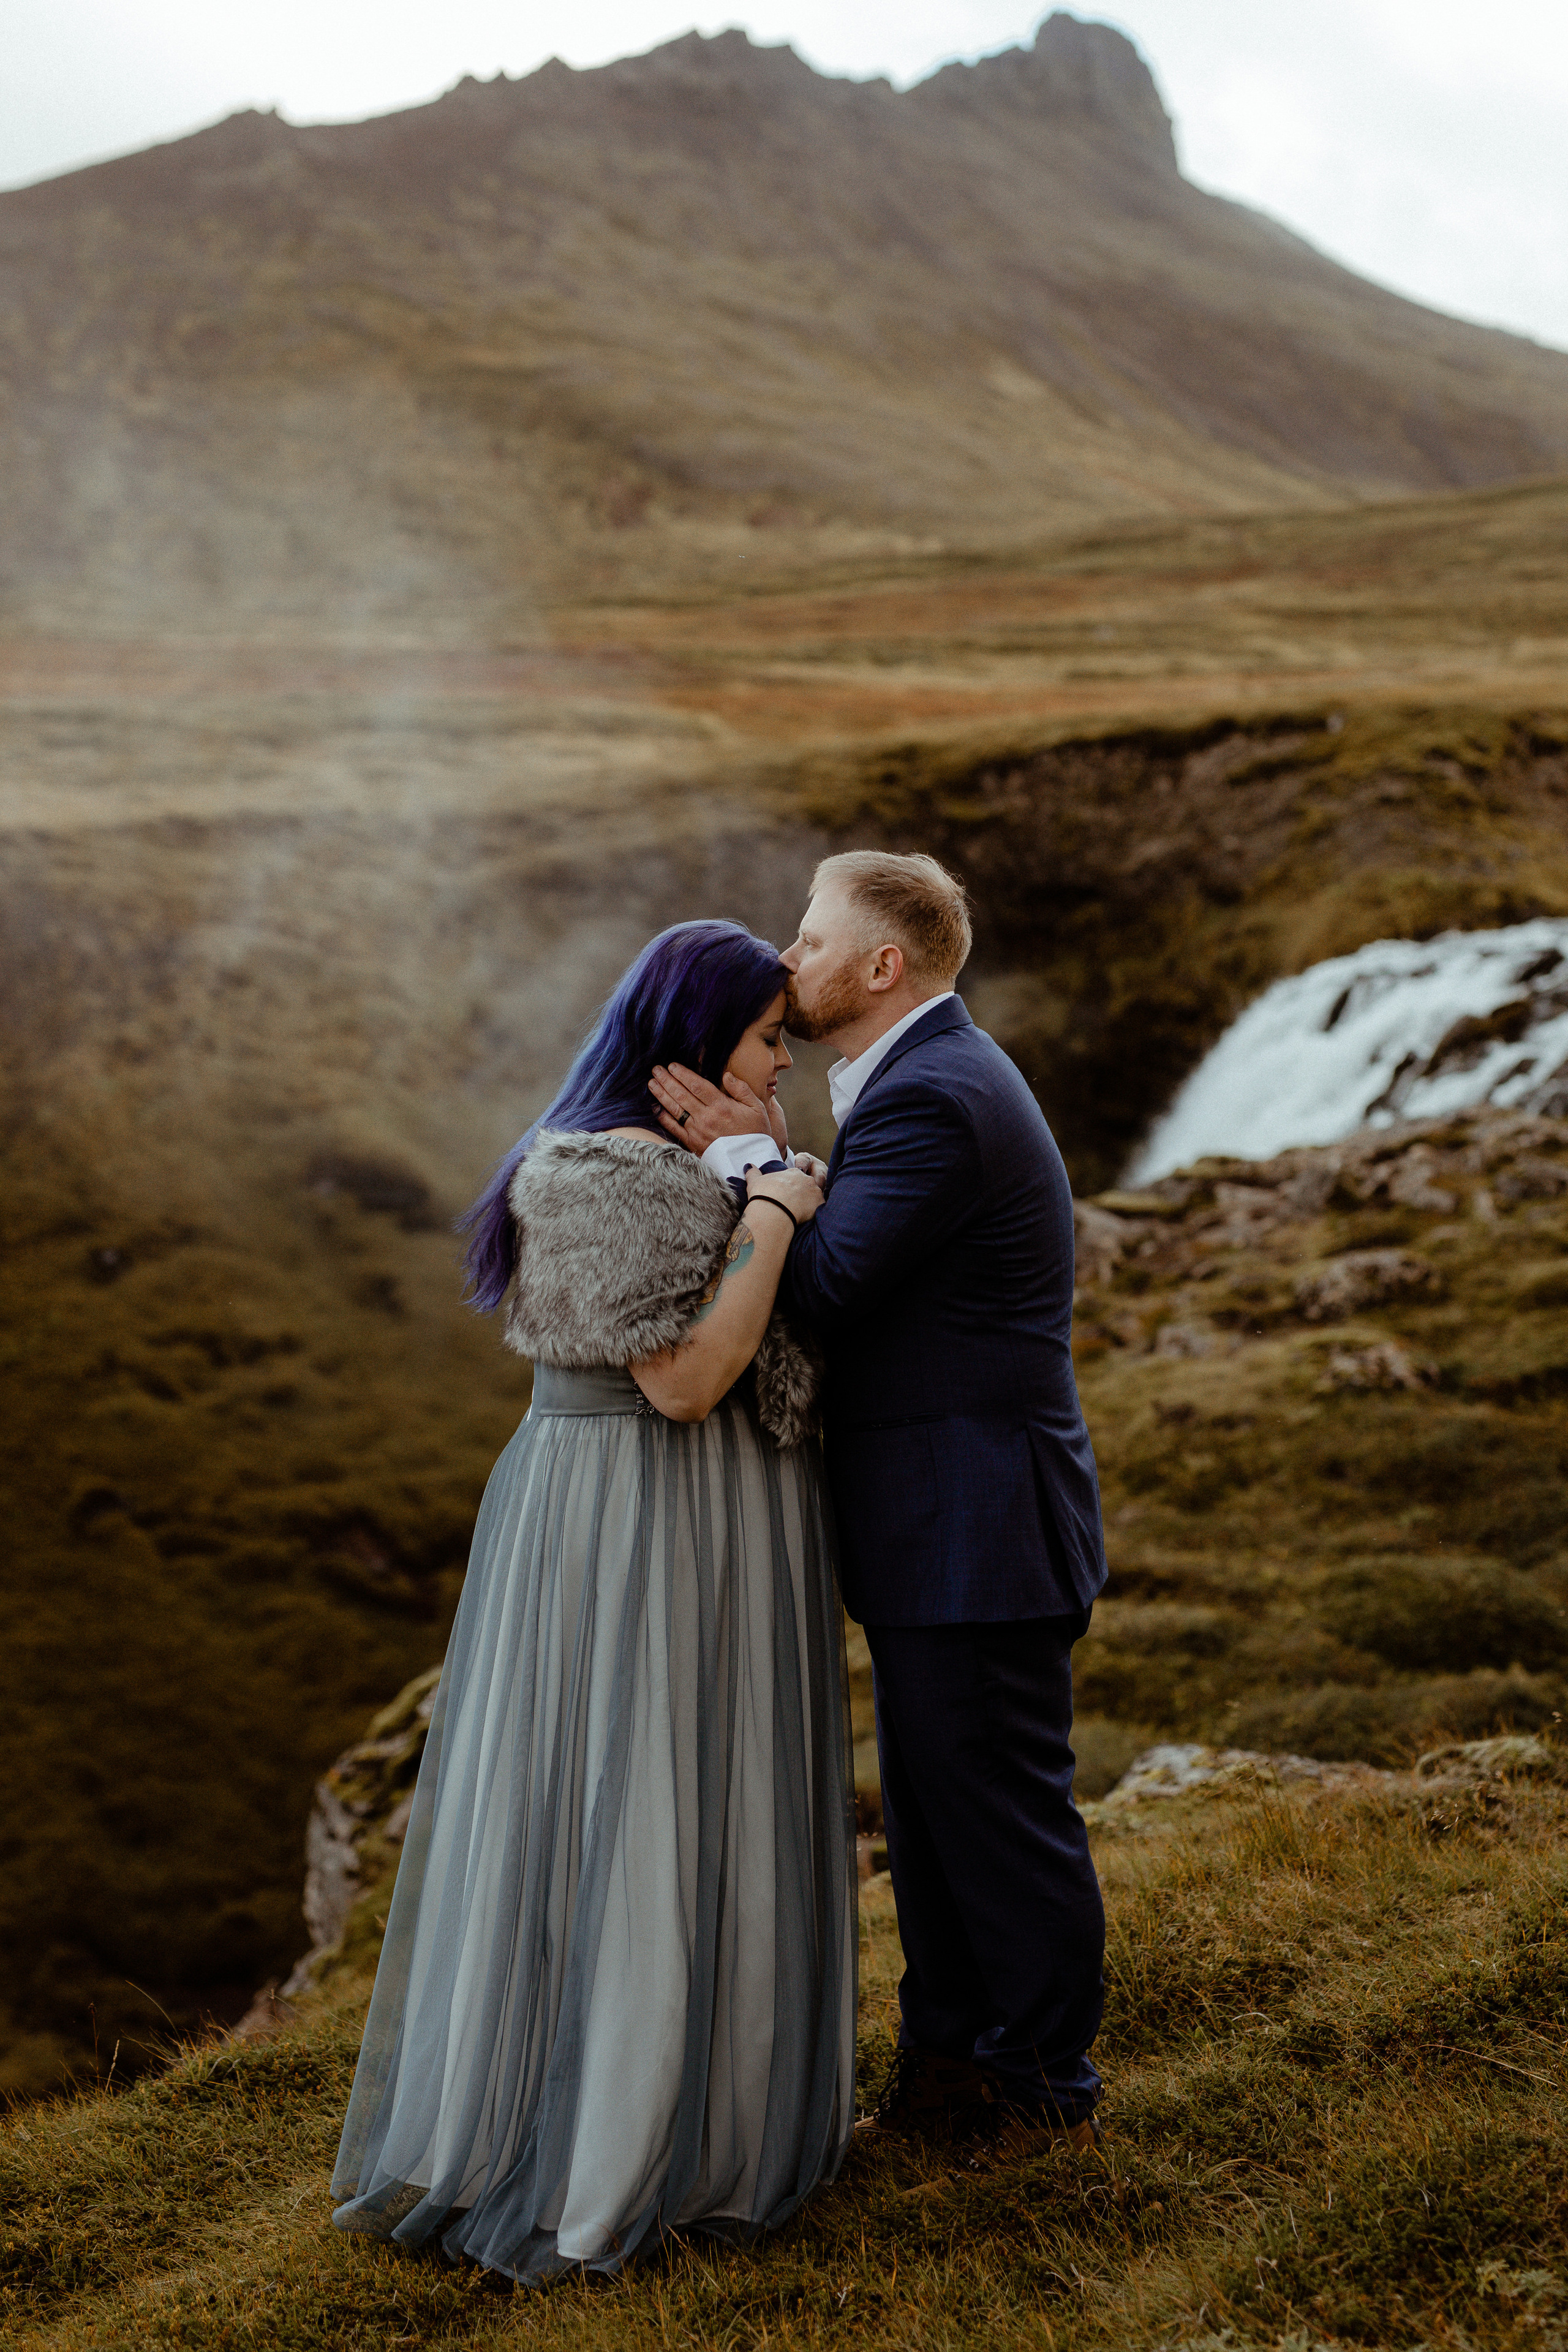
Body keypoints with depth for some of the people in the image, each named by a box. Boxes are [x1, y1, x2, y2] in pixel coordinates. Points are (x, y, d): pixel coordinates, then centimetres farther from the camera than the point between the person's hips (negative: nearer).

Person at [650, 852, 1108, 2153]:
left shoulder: (935, 1097, -20)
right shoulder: (932, 1076, 15)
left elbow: (826, 1286, -23)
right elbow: (850, 1276, 12)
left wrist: (743, 1155, -14)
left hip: (978, 1530, -11)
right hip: (941, 1526, 11)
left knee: (1001, 1810, 3)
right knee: (933, 1804, 20)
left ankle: (1046, 2089, 19)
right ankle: (949, 2056, 34)